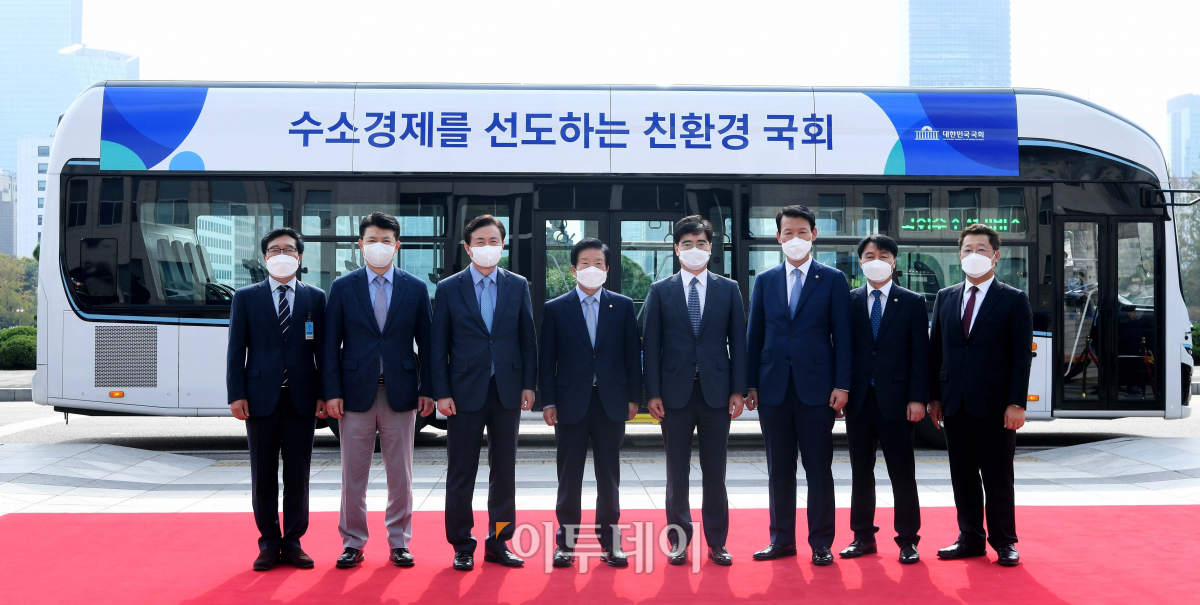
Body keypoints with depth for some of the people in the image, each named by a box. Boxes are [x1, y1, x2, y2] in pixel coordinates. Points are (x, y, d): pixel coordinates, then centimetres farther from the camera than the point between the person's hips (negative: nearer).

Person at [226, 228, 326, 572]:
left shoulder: (315, 298, 9)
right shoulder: (246, 297, 8)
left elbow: (323, 349, 7)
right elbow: (236, 349, 4)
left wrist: (324, 393, 0)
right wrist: (237, 395, -4)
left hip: (302, 398, 0)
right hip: (261, 397, 0)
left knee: (298, 475, 4)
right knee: (263, 475, 5)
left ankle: (293, 543, 14)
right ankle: (269, 544, 15)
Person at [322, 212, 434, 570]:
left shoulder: (415, 289, 5)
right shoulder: (343, 287, 4)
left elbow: (426, 343, 6)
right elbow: (331, 344, 2)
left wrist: (427, 389, -1)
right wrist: (332, 392, -5)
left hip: (401, 392, 0)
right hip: (356, 392, 0)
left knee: (400, 474, 7)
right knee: (353, 475, 6)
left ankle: (399, 543, 18)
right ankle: (353, 543, 17)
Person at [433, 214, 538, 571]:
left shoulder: (518, 286, 6)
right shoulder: (448, 289, 1)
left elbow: (528, 338, 7)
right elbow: (439, 345, 0)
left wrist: (528, 385, 1)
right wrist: (441, 393, -6)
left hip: (508, 391, 2)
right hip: (465, 392, -2)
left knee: (504, 471, 8)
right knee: (461, 473, 4)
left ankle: (498, 543, 19)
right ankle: (462, 546, 15)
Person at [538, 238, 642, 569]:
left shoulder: (623, 306, 6)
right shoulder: (555, 309, 3)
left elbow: (632, 353, 6)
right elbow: (546, 359, 2)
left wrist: (634, 397, 2)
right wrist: (548, 402, -3)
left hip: (611, 401, 1)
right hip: (571, 402, -1)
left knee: (609, 476, 7)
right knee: (569, 476, 5)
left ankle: (610, 541, 14)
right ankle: (566, 541, 14)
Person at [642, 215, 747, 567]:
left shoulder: (729, 289, 7)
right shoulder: (660, 291, 5)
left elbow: (738, 341, 5)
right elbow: (651, 344, 2)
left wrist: (738, 390, -2)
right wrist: (653, 393, -5)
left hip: (716, 390, 0)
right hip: (675, 391, 0)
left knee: (715, 471, 6)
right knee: (677, 472, 6)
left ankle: (717, 542, 16)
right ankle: (679, 540, 16)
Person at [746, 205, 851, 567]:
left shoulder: (833, 280, 4)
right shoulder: (765, 281, 11)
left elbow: (842, 335, 0)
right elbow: (754, 335, 10)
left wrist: (842, 385, -7)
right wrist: (750, 384, 3)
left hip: (816, 386, -2)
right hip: (774, 387, 3)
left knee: (819, 468, 2)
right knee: (779, 468, 8)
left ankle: (821, 543, 11)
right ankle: (782, 539, 18)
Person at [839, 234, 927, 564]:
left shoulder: (912, 302, 4)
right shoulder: (848, 301, 8)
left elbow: (920, 354, 0)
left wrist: (917, 398, -8)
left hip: (896, 401, -2)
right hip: (859, 399, 2)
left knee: (902, 474, 2)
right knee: (861, 472, 8)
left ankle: (907, 539, 11)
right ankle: (863, 536, 18)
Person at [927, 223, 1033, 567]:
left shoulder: (1014, 301, 1)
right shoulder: (945, 298, 12)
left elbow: (1022, 356, -4)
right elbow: (935, 350, 13)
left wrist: (1016, 403, -12)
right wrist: (934, 396, 6)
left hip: (994, 405, -4)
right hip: (955, 404, 4)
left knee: (998, 477, 3)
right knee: (963, 476, 9)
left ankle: (1004, 542, 15)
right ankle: (971, 539, 19)